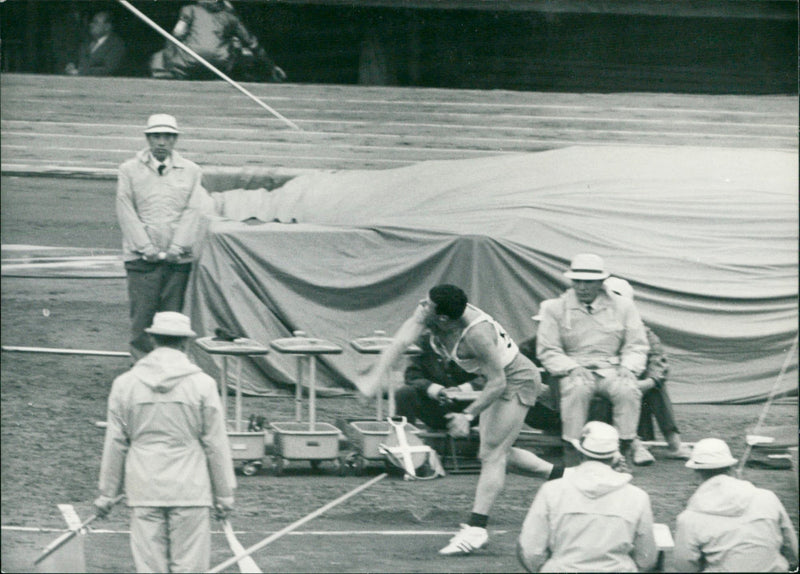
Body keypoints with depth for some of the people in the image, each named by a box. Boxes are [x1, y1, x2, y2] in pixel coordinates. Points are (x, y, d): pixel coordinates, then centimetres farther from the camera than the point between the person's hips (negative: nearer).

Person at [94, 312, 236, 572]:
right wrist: (225, 494, 8)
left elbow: (115, 443, 6)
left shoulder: (125, 384, 2)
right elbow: (216, 445, 0)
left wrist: (107, 493, 14)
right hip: (190, 491, -2)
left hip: (144, 490, 2)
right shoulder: (202, 384, -4)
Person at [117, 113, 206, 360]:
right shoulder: (130, 170, 6)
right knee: (142, 314, -5)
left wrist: (176, 248, -7)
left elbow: (193, 211, 4)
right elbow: (126, 212, 2)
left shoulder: (190, 171, 9)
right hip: (141, 257, -1)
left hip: (178, 257, 1)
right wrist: (147, 248, -7)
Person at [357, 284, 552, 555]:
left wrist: (468, 415, -35)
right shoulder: (425, 315, -18)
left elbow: (497, 383, -30)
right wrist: (375, 377, -42)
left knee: (492, 454, -13)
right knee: (499, 453, 17)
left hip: (517, 382, -9)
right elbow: (400, 342, -27)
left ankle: (476, 528, -15)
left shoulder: (477, 334, -37)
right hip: (498, 381, 9)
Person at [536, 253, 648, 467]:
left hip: (612, 370, 1)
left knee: (628, 391, -32)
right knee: (577, 390, -36)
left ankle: (623, 455, -23)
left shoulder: (622, 307, 9)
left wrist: (627, 368, -10)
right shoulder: (556, 309, 5)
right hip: (574, 371, -1)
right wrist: (572, 368, -14)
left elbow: (637, 347, 11)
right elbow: (547, 351, 3)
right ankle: (571, 460, -34)